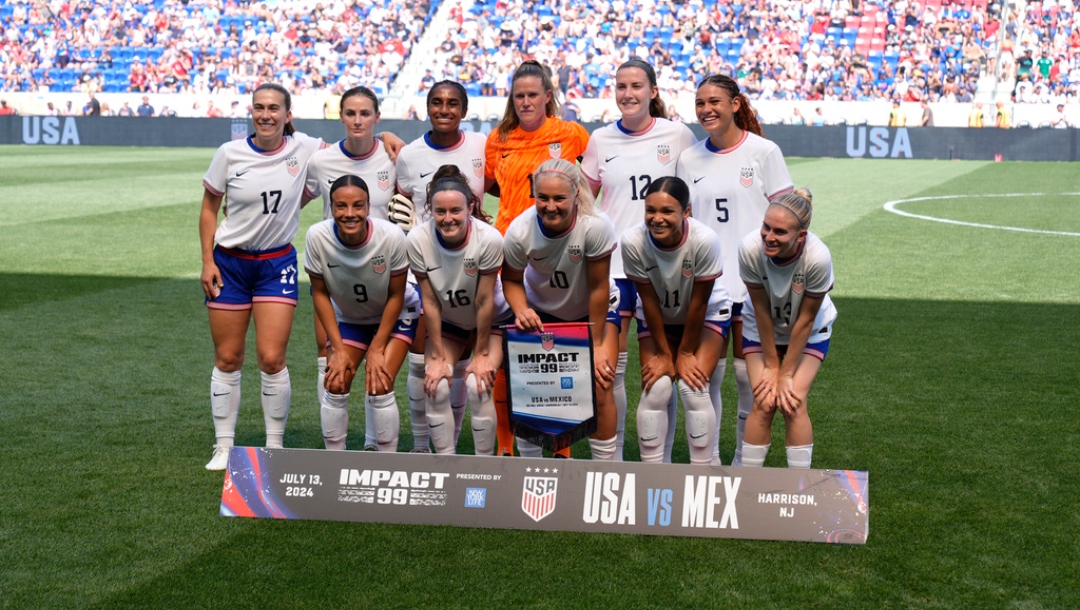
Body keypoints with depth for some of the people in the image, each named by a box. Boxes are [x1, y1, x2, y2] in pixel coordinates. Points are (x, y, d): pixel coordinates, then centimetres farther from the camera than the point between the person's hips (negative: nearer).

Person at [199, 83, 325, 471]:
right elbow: (209, 209, 5)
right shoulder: (230, 154, -5)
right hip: (230, 262, 1)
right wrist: (207, 260, -2)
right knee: (227, 359, 5)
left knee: (272, 359, -6)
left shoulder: (304, 149, -6)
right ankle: (224, 447, 17)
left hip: (278, 264, -1)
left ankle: (275, 448, 9)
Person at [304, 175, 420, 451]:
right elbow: (320, 293, -12)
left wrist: (377, 349, -14)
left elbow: (396, 296, -17)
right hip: (348, 318, 3)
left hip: (395, 316, -2)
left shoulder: (391, 236, -30)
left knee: (379, 387, -15)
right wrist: (338, 349, -12)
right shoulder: (317, 236, -25)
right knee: (335, 386, -6)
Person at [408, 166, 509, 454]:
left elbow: (484, 302, -22)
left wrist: (482, 354, -14)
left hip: (491, 321, -2)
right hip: (446, 322, 2)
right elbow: (430, 302, -16)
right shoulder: (418, 240, -25)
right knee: (436, 387, -15)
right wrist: (438, 357, -11)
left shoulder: (488, 239, -32)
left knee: (478, 385, -20)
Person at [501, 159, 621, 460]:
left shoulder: (596, 226, -33)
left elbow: (598, 287, -24)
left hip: (593, 311, -2)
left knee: (599, 388, -12)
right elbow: (511, 280, -8)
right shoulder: (519, 231, -26)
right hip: (542, 310, 2)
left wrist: (597, 345, -18)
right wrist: (521, 310, -29)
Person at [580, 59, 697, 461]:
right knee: (608, 364, 1)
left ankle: (661, 457, 13)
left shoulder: (678, 136, 1)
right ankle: (612, 454, 13)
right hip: (611, 263, 2)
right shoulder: (601, 140, 7)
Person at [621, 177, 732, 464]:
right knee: (655, 389, -11)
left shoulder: (704, 240, -35)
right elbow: (649, 300, -17)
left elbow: (699, 302, -22)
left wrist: (686, 353, -12)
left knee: (694, 387, -16)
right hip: (658, 319, 2)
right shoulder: (633, 241, -29)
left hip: (707, 315, -1)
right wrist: (663, 353, -9)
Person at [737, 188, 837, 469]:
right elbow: (761, 311, -19)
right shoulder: (751, 249, -32)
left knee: (793, 403, -13)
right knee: (764, 403, -9)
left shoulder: (818, 257, -35)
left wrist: (786, 374, -15)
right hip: (762, 329, 1)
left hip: (809, 332, -1)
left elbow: (805, 320, -22)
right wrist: (771, 365, -11)